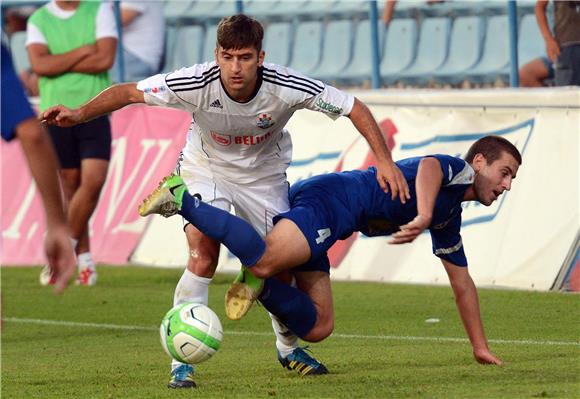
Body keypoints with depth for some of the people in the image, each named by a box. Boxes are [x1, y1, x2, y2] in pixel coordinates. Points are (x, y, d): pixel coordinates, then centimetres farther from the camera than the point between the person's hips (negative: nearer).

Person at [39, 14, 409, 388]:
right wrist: (79, 114, -35)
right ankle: (183, 361, -17)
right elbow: (128, 92, -23)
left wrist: (385, 161, -27)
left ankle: (288, 347, 34)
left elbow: (353, 107, -21)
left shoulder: (285, 87, -31)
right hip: (205, 170, -2)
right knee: (203, 255, -23)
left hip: (264, 175, 2)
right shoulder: (197, 83, -33)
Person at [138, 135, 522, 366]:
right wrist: (423, 216, -40)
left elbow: (462, 282, 39)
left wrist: (481, 348, 38)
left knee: (318, 327, -5)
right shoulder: (455, 170, 4)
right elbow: (428, 166, -22)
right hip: (329, 199, -9)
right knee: (264, 260, -32)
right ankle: (183, 199, -19)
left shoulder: (449, 219, 31)